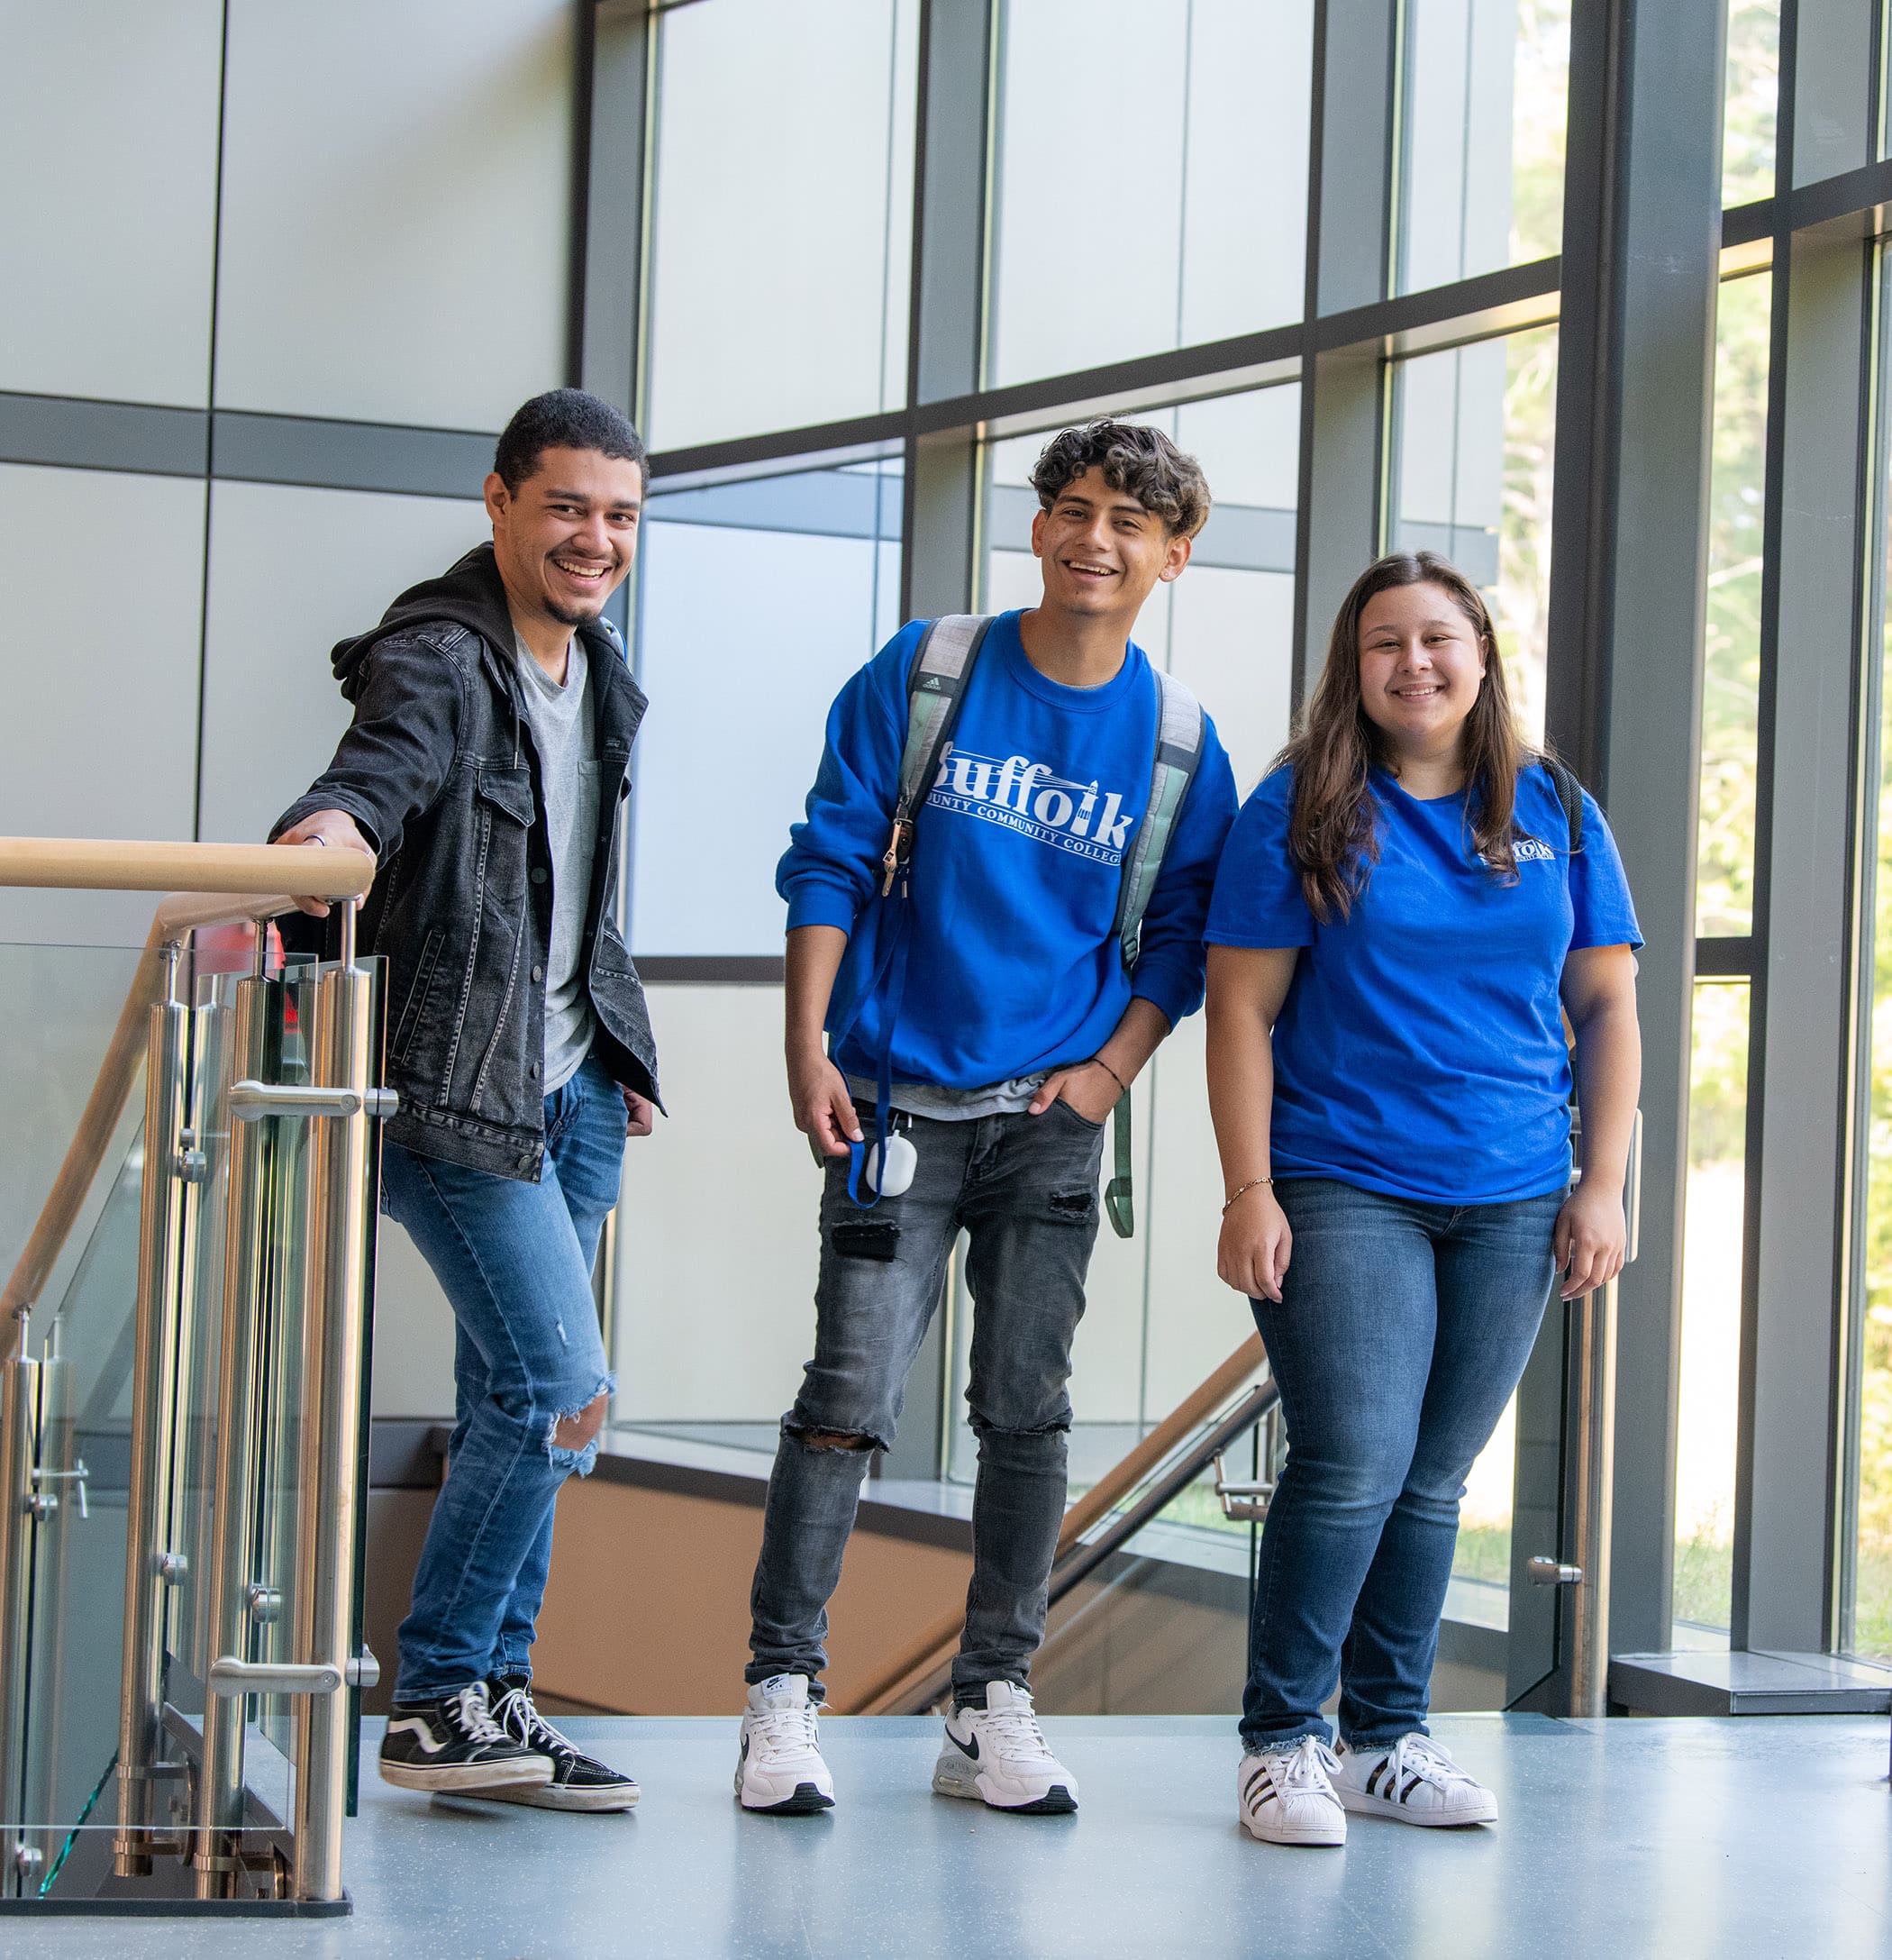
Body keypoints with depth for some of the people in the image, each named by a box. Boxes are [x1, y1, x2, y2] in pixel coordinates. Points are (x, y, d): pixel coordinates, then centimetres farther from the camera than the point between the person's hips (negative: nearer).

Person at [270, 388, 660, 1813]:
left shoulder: (595, 670, 12)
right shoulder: (437, 662, -15)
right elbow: (378, 776, -37)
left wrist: (617, 1053, 25)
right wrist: (317, 842, -59)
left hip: (571, 1083, 8)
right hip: (454, 1087, -8)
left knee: (512, 1399, 10)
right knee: (561, 1393, -11)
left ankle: (493, 1698, 17)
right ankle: (437, 1704, 0)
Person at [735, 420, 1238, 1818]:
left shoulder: (1178, 745, 3)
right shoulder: (921, 676, -1)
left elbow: (1181, 940, 11)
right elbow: (832, 860, 1)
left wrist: (1110, 1069, -2)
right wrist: (808, 1046, -5)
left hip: (1053, 1120, 2)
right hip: (899, 1104, -2)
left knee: (1028, 1411, 4)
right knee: (851, 1398, -7)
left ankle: (993, 1707, 12)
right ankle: (782, 1693, 1)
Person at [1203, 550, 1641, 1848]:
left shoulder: (1557, 813, 9)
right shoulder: (1302, 810, 0)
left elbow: (1608, 1007, 12)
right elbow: (1243, 1007, -2)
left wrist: (1603, 1186, 4)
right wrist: (1248, 1191, -9)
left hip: (1512, 1204, 4)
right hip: (1342, 1190, -3)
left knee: (1434, 1481, 8)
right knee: (1354, 1466, -13)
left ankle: (1388, 1738, 19)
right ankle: (1282, 1741, 0)